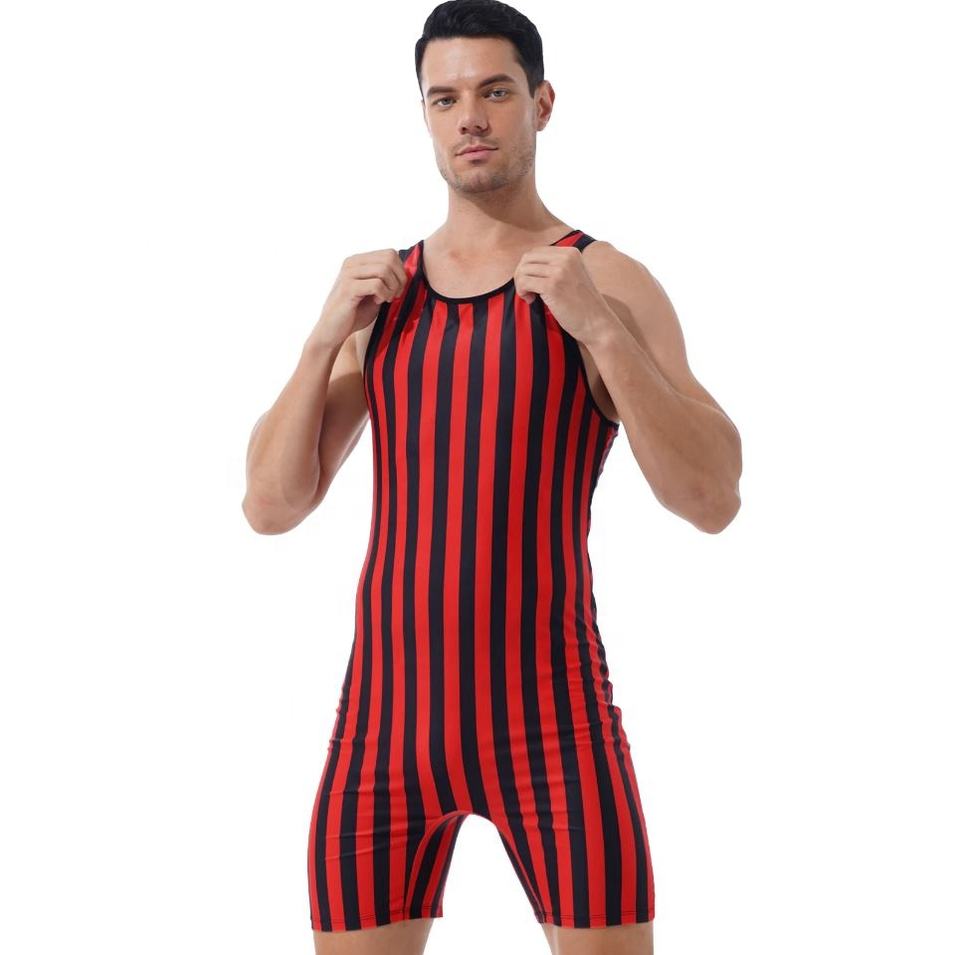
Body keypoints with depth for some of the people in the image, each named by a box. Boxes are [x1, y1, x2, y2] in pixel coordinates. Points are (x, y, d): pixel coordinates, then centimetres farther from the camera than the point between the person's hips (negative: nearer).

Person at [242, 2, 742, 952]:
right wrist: (326, 335, -8)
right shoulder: (377, 293, 11)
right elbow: (270, 507, 6)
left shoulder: (612, 283, -3)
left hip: (552, 721, -4)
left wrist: (599, 327, -25)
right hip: (385, 722, 4)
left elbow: (713, 500, -15)